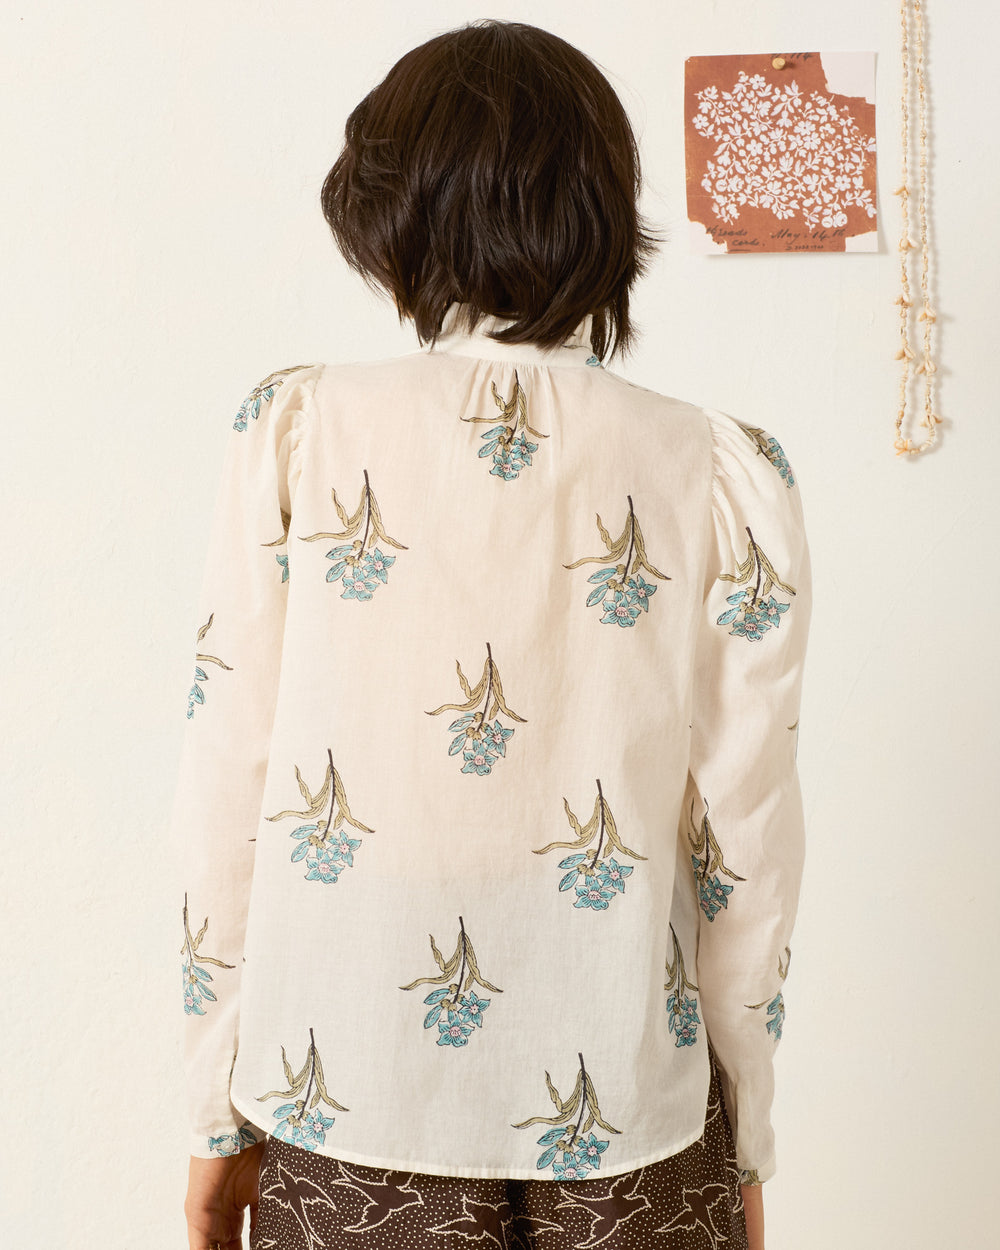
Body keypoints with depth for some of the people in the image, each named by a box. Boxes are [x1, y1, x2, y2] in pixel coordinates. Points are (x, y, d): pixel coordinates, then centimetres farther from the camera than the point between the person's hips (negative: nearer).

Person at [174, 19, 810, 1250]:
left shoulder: (295, 434, -9)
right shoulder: (727, 477, -7)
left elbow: (229, 802, -7)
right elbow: (748, 843, -4)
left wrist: (218, 1116, 6)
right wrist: (744, 1145, 9)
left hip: (345, 1116, 0)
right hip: (629, 1121, 1)